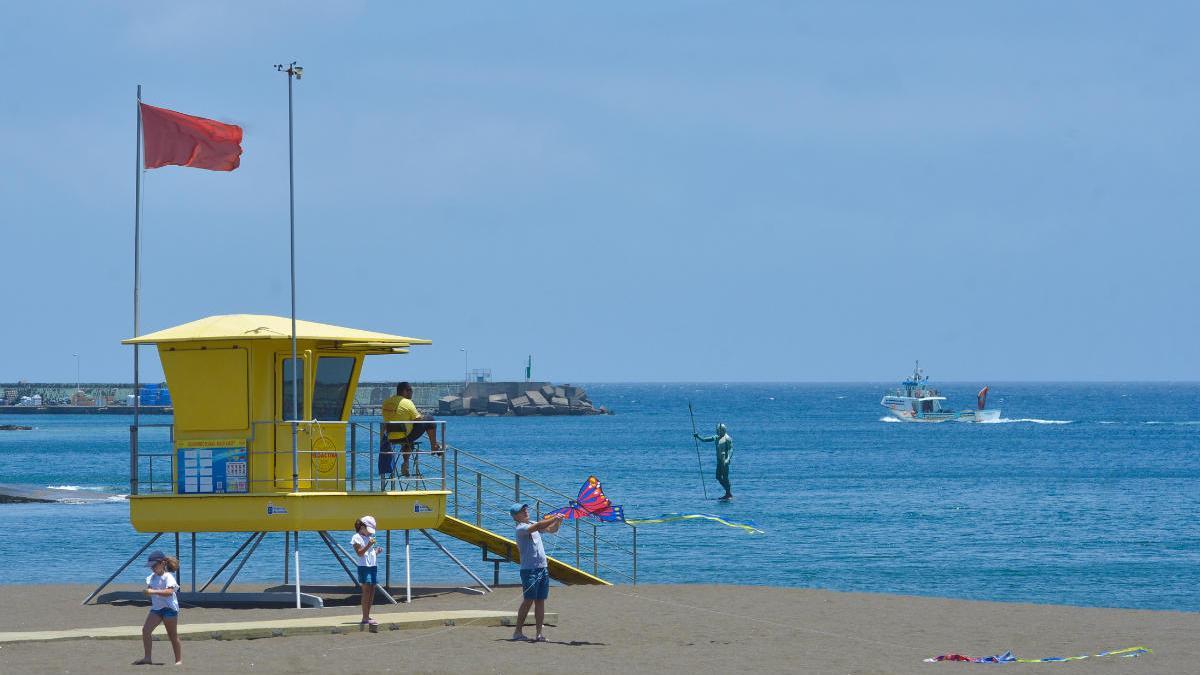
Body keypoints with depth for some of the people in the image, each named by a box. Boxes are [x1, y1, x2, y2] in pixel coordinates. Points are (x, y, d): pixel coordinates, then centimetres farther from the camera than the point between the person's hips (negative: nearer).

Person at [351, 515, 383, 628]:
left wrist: (377, 551, 2)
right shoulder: (357, 538, -4)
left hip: (373, 566, 8)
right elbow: (360, 553, -12)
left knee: (372, 591, 5)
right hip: (364, 567, -8)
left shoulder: (369, 537, 19)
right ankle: (365, 618, -12)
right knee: (366, 591, -11)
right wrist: (369, 545, -22)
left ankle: (367, 617, 8)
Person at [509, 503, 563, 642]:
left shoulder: (533, 524, 16)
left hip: (542, 568, 7)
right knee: (529, 600, -6)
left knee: (540, 601, 4)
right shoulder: (520, 528, -10)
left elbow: (551, 529, 16)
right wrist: (554, 519, -24)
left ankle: (539, 634, 4)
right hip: (529, 569, -7)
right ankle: (518, 632, 1)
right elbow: (538, 526, -25)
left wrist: (558, 522, -3)